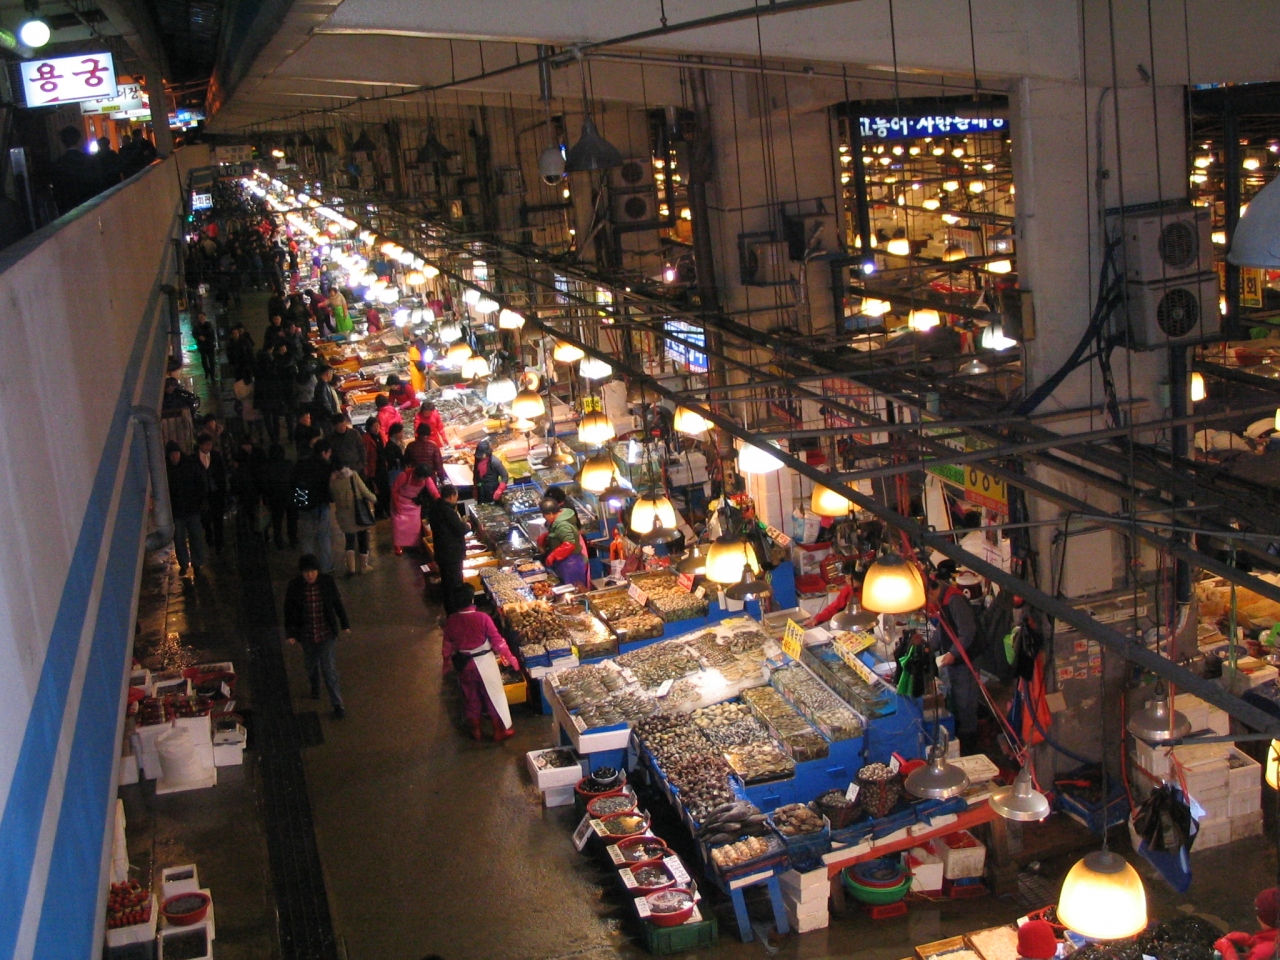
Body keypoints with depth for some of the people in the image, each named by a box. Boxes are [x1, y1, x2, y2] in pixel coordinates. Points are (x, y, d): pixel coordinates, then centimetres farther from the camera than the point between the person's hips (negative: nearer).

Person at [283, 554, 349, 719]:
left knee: (329, 669, -4)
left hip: (327, 633, -2)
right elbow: (289, 611, -4)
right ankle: (315, 686, 54)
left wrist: (345, 624, 7)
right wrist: (290, 634, -3)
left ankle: (337, 704, 6)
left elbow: (337, 603, -1)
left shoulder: (327, 582, -14)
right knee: (311, 664, 23)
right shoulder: (294, 586, -15)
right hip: (306, 635, 2)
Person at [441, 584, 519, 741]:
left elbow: (447, 645, 3)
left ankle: (475, 731, 31)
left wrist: (447, 662, 21)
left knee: (470, 698, 19)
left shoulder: (451, 621, -9)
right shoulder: (482, 618, -20)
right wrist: (510, 658, -1)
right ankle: (500, 731, 21)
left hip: (464, 664, 3)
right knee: (494, 696, 11)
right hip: (484, 662, -3)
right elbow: (497, 640, -13)